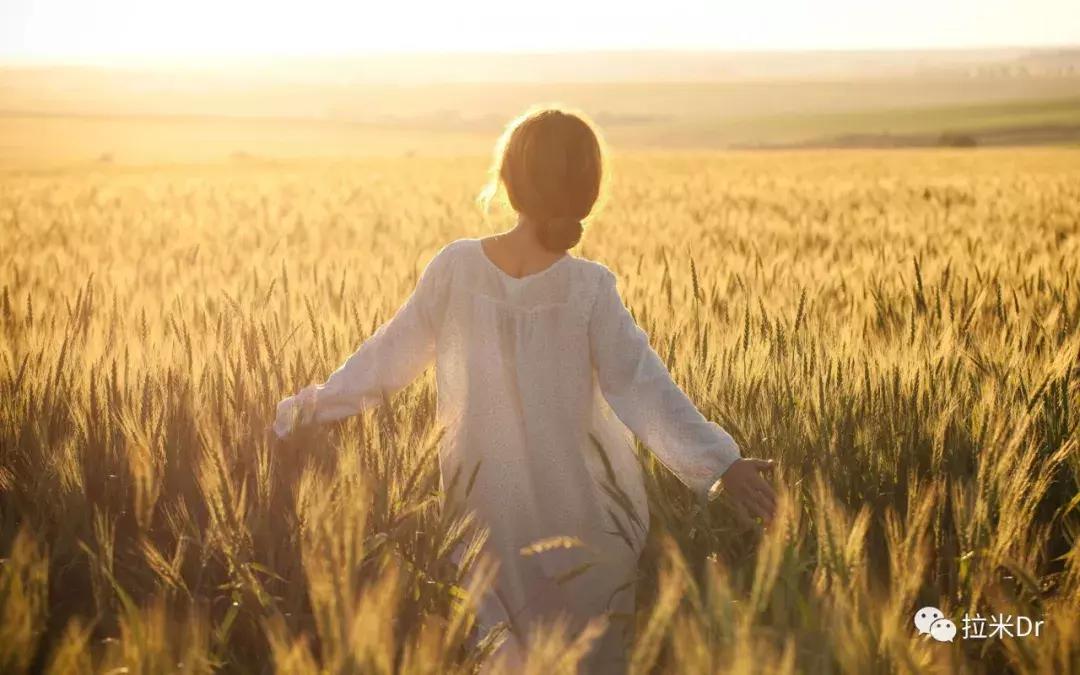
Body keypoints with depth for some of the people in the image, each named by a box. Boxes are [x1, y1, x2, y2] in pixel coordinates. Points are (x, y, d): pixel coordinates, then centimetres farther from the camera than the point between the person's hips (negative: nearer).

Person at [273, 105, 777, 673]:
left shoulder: (455, 267, -9)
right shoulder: (588, 288, -15)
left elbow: (391, 355, 0)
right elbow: (640, 388, -19)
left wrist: (312, 405, 13)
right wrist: (720, 462, -20)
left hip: (484, 501, 2)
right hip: (578, 512, -2)